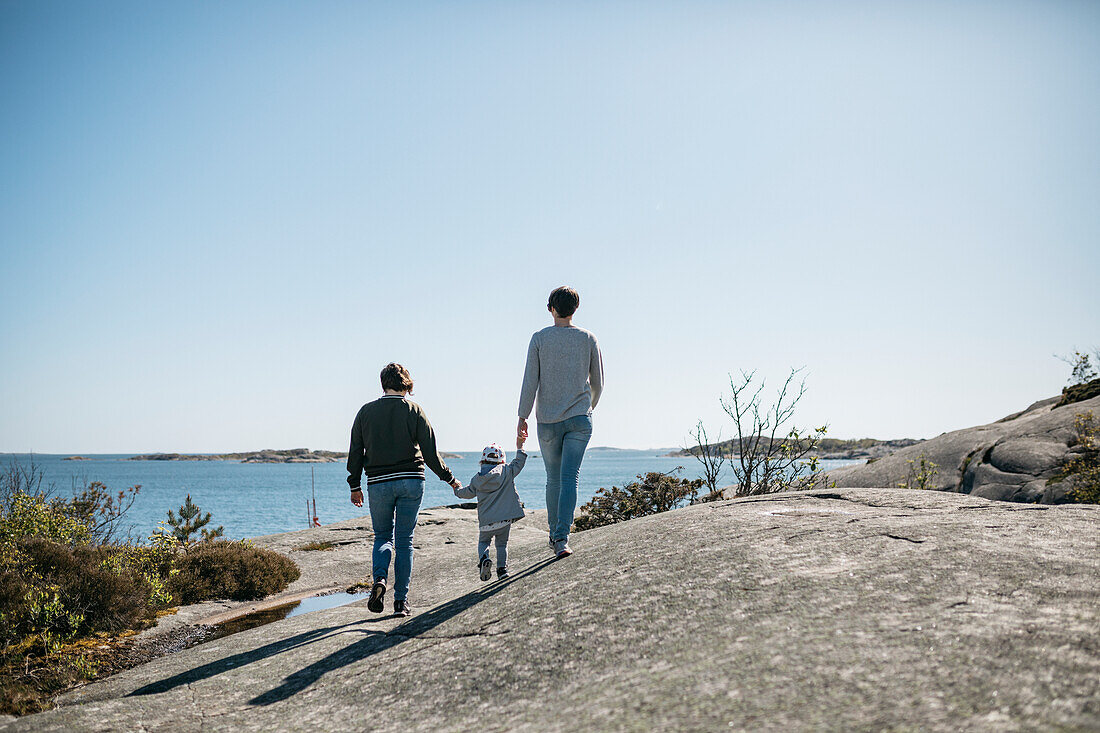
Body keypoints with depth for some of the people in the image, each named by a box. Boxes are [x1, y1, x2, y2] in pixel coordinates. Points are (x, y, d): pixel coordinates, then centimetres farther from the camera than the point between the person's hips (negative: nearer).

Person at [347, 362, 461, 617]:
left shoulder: (366, 411, 4)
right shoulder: (414, 410, -1)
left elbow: (355, 453, 6)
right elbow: (430, 453, -3)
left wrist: (355, 486, 16)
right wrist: (451, 479, 8)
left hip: (378, 484, 1)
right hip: (411, 481, -1)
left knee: (383, 536, 16)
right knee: (404, 541, 6)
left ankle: (379, 579, -11)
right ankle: (401, 600, 6)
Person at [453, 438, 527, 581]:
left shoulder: (477, 479, 5)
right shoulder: (507, 472, -1)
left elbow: (468, 493, 19)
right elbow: (519, 463, 13)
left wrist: (457, 490, 40)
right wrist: (519, 447, 26)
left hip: (486, 521, 0)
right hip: (505, 519, 0)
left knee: (483, 542, 19)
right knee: (502, 544, 16)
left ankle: (483, 559, -10)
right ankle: (502, 567, -1)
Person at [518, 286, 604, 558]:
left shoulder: (539, 338, 0)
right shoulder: (588, 339, 4)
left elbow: (530, 381, -5)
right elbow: (598, 383, 9)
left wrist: (522, 417, 0)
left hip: (548, 421, 0)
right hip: (580, 418, 0)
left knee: (554, 478, 14)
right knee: (570, 477, -5)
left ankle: (554, 534, 23)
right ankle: (562, 537, -16)